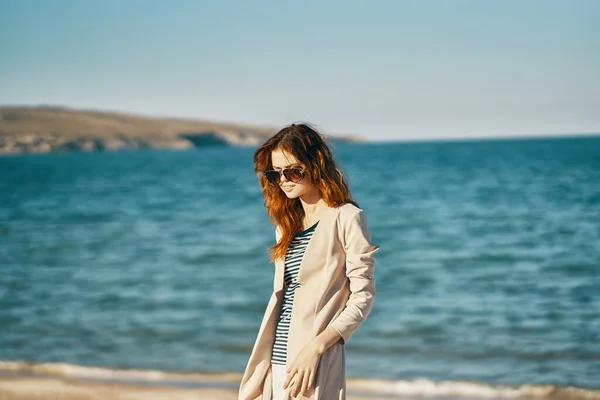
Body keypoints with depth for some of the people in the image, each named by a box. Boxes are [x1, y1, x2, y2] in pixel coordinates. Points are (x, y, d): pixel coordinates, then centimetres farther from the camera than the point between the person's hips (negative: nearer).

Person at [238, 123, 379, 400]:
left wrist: (316, 346, -18)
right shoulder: (287, 223, 17)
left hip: (314, 366, -6)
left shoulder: (346, 218, -4)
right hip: (276, 363, 6)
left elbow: (363, 296, -7)